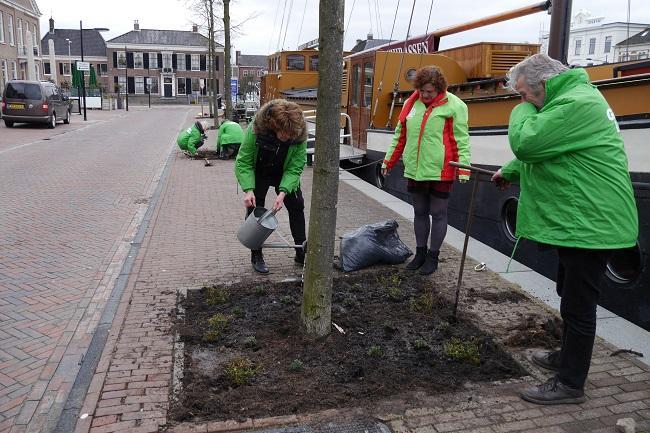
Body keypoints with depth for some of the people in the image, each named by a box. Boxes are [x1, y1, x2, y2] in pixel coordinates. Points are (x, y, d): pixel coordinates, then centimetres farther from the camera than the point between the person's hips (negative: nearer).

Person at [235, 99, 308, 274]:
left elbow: (294, 168, -25)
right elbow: (243, 162, -26)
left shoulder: (299, 135, -31)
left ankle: (301, 252, 14)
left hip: (285, 174, 2)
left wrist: (283, 192, -38)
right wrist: (248, 190, -38)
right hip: (258, 173, -2)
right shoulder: (255, 129, -35)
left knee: (297, 206, 1)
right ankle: (256, 256, 8)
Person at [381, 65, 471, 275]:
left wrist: (463, 169, -16)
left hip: (440, 171, -5)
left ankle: (433, 256, 18)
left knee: (438, 214, 6)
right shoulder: (411, 104, 8)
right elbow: (400, 136, 15)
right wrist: (388, 161, 16)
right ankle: (420, 253, 28)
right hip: (414, 171, 5)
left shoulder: (454, 106, -7)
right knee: (419, 212, 15)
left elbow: (461, 140, -8)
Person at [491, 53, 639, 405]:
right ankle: (568, 357, 41)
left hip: (590, 224, -11)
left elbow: (525, 143, -27)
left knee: (578, 305, 0)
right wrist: (510, 171, 22)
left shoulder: (576, 104, -21)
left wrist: (523, 108, -10)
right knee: (570, 295, 23)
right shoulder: (574, 98, 14)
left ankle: (570, 385, 13)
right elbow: (541, 149, 25)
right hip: (585, 220, 11)